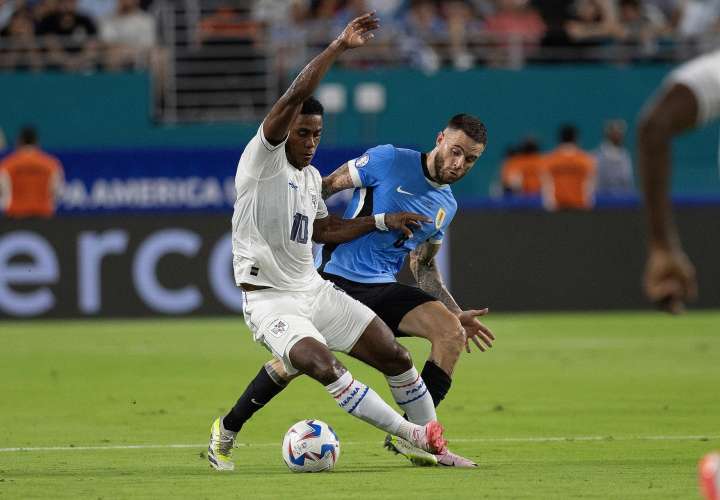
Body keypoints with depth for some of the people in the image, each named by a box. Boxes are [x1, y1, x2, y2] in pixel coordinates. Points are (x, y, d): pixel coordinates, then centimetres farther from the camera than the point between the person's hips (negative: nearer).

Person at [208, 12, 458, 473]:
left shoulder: (311, 176, 13)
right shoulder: (263, 159, -11)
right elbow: (296, 97, -24)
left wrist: (380, 221, 22)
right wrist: (339, 47, -27)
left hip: (315, 290, 8)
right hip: (270, 297, -8)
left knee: (395, 354, 1)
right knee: (325, 366, -29)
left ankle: (435, 444, 12)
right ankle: (414, 434, -26)